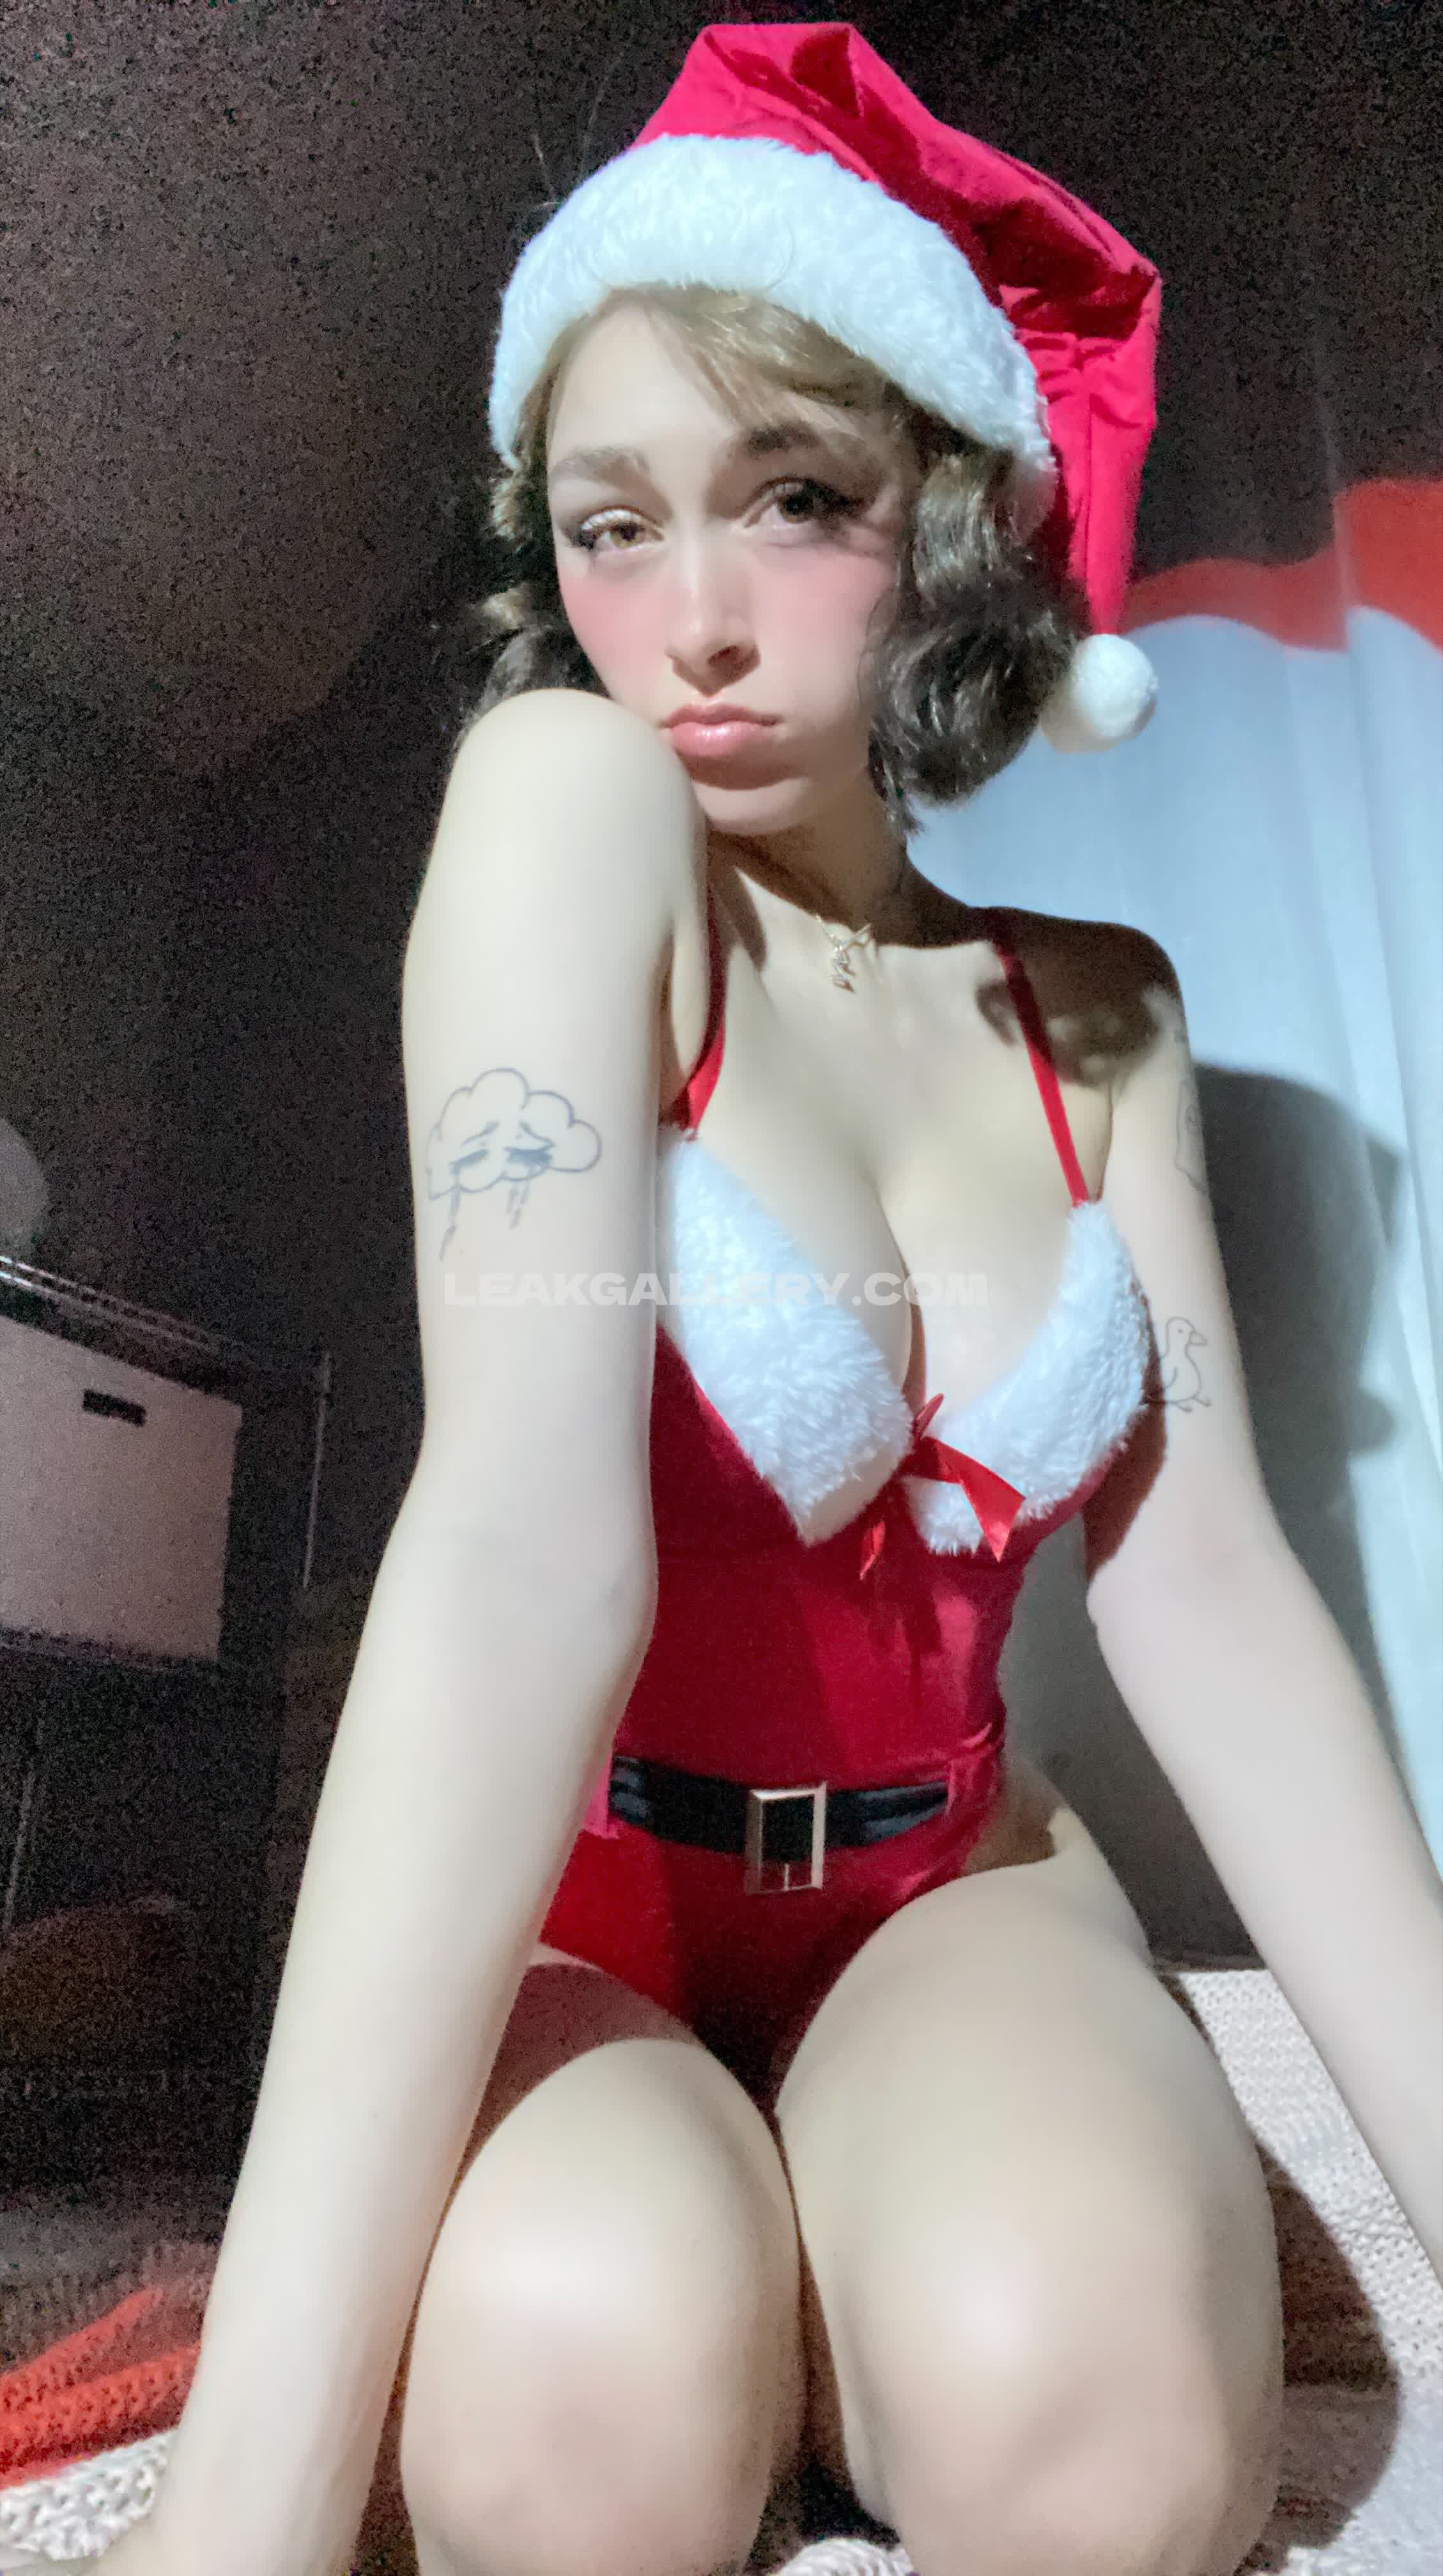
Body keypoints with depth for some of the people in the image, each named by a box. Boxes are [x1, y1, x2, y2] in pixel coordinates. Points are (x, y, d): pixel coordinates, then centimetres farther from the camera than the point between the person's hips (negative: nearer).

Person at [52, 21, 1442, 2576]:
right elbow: (529, 1532, -29)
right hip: (548, 1913, -2)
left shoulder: (1089, 1007, 0)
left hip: (944, 1889, 3)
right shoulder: (565, 790, -15)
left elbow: (1201, 1581, -8)